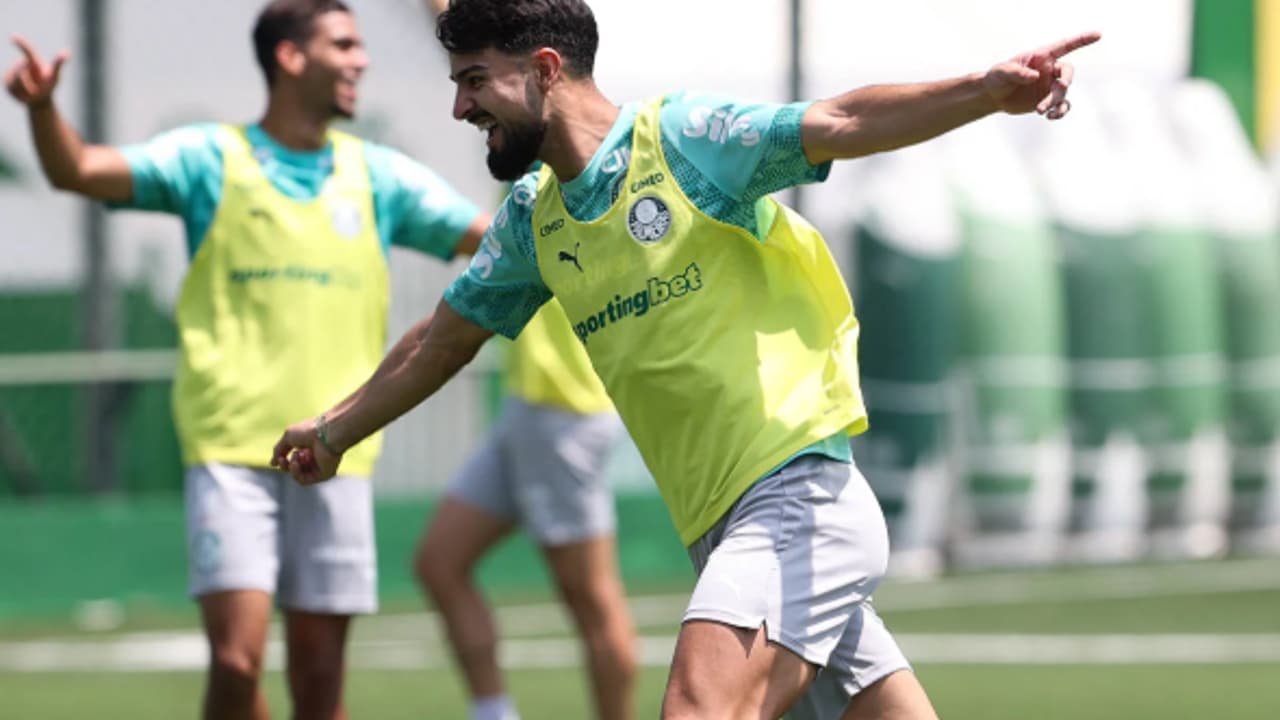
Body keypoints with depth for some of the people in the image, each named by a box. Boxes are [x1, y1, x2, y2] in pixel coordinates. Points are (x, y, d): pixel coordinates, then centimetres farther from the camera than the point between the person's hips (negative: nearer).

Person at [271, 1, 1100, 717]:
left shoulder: (683, 138, -6)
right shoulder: (533, 217, 16)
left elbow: (843, 123, -19)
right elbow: (448, 337, 31)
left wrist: (985, 90, -34)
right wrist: (334, 431, 41)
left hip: (798, 493, -7)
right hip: (720, 525, 7)